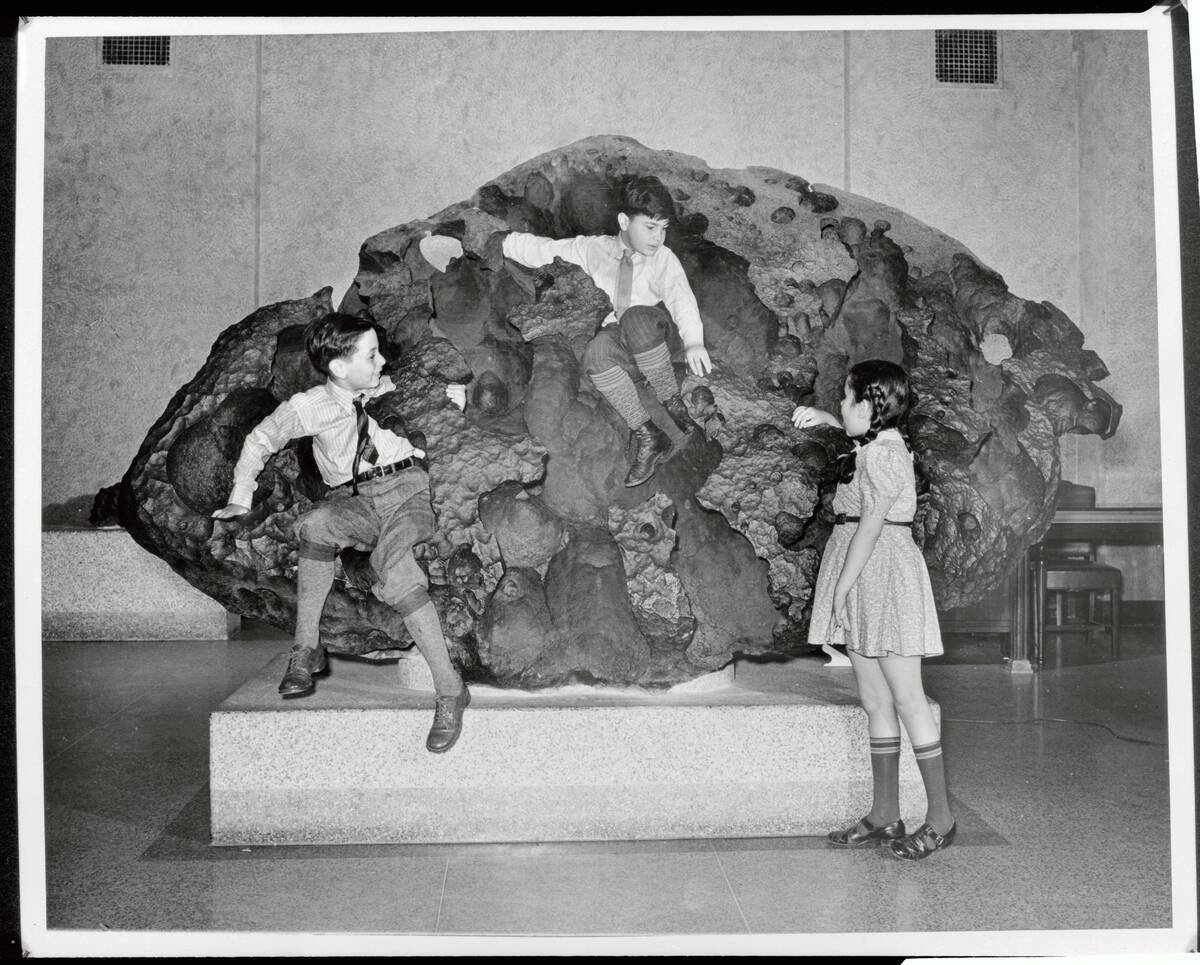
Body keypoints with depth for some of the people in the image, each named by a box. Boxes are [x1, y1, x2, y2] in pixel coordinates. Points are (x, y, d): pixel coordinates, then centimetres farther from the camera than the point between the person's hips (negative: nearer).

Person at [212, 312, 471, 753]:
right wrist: (240, 497, 7)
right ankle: (306, 649, -21)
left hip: (406, 487, -1)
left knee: (392, 561, -33)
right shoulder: (309, 407, 2)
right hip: (353, 499, 1)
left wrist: (452, 393, 2)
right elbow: (261, 440, 13)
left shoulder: (388, 388, 7)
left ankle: (449, 689, -30)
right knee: (316, 524, -34)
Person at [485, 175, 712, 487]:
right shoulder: (594, 249, 6)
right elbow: (547, 249, 18)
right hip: (617, 339, 2)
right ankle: (646, 436, -30)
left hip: (653, 334, -2)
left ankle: (671, 401, -21)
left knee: (635, 317, -38)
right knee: (596, 353, -35)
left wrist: (693, 340, -40)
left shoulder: (663, 258, -4)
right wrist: (507, 241, 4)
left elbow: (680, 295, -22)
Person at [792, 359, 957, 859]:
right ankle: (885, 815, 17)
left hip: (883, 575, -10)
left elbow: (869, 528, -19)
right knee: (875, 701, 10)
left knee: (906, 699, -4)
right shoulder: (885, 443, 14)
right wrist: (824, 419, 30)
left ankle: (940, 817, 6)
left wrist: (840, 590, -16)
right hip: (865, 586, 10)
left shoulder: (880, 456, -15)